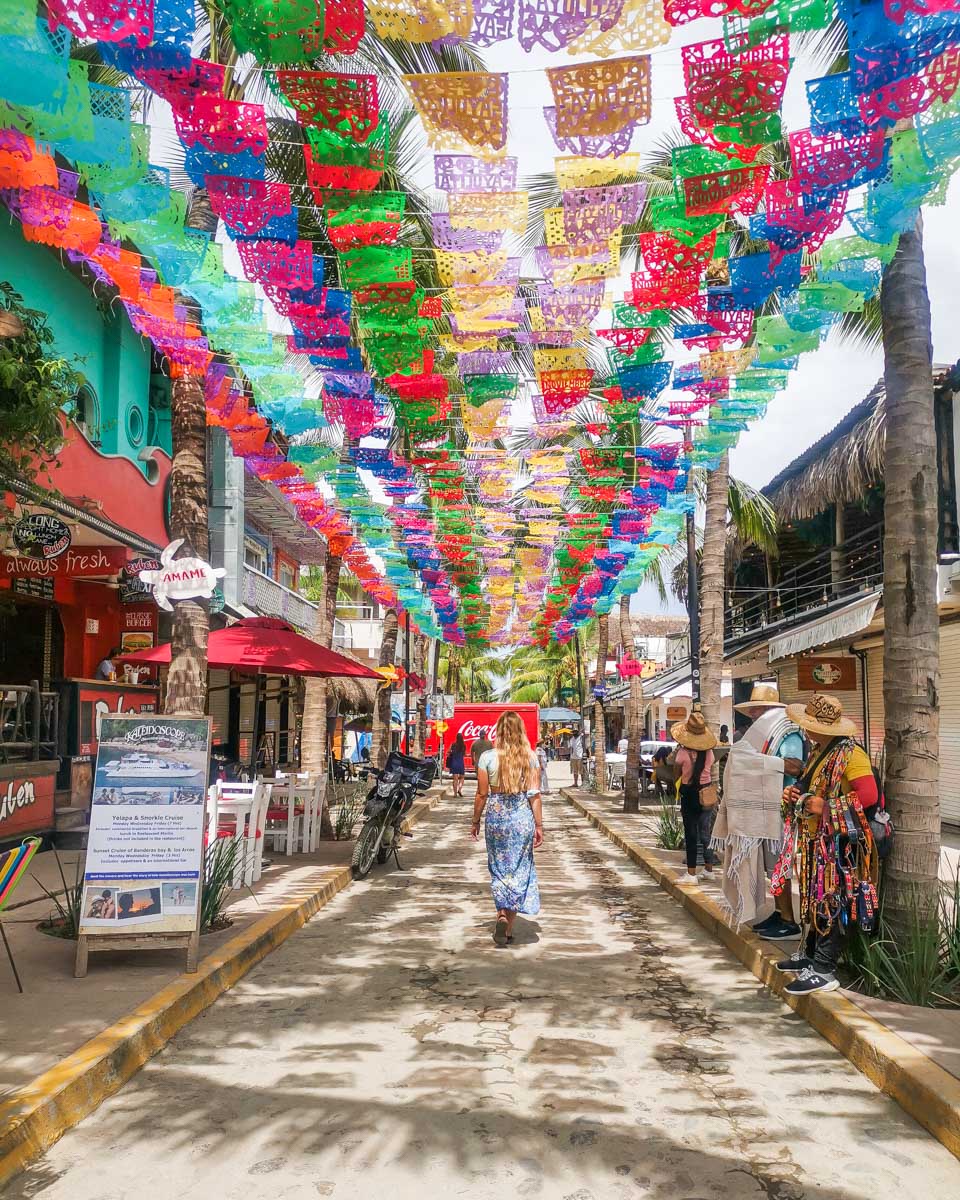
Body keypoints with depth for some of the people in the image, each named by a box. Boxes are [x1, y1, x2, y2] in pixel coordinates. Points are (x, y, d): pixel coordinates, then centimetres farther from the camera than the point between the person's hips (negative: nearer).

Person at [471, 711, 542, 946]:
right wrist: (539, 825, 2)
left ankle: (502, 915, 0)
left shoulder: (488, 757, -5)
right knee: (519, 870, 9)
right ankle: (508, 928, 10)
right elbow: (534, 795, -4)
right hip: (523, 818, 0)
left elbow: (482, 794, -2)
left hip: (496, 815, 0)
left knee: (499, 868, 16)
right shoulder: (530, 758, -3)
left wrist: (475, 821, 10)